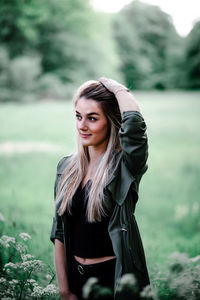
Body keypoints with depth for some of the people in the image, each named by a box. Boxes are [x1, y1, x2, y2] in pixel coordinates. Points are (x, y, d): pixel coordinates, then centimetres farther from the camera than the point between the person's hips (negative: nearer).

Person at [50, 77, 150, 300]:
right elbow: (59, 233, 4)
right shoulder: (66, 168, 3)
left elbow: (133, 121, -33)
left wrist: (116, 87, -15)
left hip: (115, 276, -4)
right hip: (76, 276, 5)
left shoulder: (124, 167, -12)